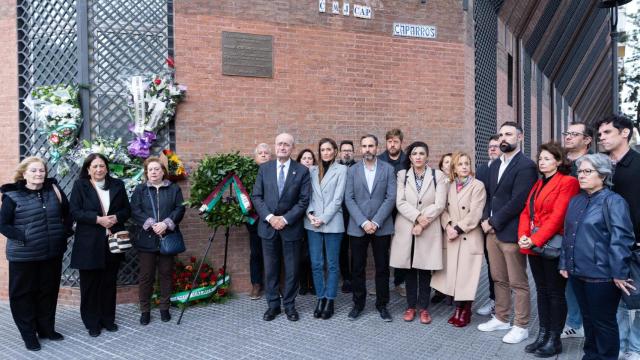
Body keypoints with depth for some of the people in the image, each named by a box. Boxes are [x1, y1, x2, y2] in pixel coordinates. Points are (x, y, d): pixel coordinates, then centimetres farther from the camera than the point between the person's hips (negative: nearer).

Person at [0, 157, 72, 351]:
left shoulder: (54, 191, 4)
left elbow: (68, 214, 14)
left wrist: (65, 233, 4)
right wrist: (23, 238, -16)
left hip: (52, 253, 3)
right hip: (24, 256, -3)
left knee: (48, 292, 13)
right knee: (24, 294, 7)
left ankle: (47, 328, 29)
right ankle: (29, 334, 21)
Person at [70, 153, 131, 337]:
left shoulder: (117, 184, 8)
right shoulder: (80, 185, 0)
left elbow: (127, 209, 9)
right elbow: (75, 211, -8)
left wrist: (116, 217, -11)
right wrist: (98, 219, -19)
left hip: (112, 241, 3)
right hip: (89, 243, -2)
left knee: (109, 282, 10)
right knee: (90, 283, 5)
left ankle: (108, 319, 23)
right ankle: (92, 322, 17)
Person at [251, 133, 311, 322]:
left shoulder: (302, 171, -2)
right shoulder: (264, 168, 4)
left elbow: (304, 200, -6)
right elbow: (256, 196, 1)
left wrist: (285, 219, -13)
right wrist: (269, 217, -11)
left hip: (291, 227, -1)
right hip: (268, 225, 2)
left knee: (292, 269, 7)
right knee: (270, 269, 9)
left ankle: (289, 305, 22)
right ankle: (273, 305, 22)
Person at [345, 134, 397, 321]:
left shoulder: (388, 169, 3)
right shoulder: (352, 170, 5)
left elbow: (391, 198, -4)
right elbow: (349, 199, -2)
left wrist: (376, 222, -13)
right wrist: (363, 222, -12)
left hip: (381, 227, -1)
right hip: (357, 227, 1)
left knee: (382, 268, 7)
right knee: (357, 268, 7)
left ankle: (382, 304, 21)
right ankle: (358, 303, 22)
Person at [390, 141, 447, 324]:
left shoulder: (438, 176, 3)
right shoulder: (402, 175, 6)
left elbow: (439, 205, -5)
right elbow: (400, 202, -4)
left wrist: (423, 222, -12)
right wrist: (418, 217, -16)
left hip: (429, 230, -1)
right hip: (406, 229, 1)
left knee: (425, 269, 4)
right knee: (409, 269, 7)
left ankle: (423, 307, 16)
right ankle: (411, 306, 19)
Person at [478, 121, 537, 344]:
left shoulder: (526, 166, -11)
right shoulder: (495, 165, 15)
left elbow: (517, 201, -18)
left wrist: (494, 222, -13)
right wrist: (486, 220, 1)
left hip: (510, 232, -8)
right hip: (492, 231, 8)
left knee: (518, 283, 3)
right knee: (498, 279, 17)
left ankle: (521, 326, 16)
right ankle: (501, 318, 30)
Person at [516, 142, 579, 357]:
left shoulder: (568, 182, -9)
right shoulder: (538, 184, 16)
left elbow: (558, 216, -17)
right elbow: (526, 212, 10)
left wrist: (535, 240, -20)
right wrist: (523, 236, -6)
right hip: (533, 246, 7)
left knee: (555, 292, 3)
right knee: (541, 291, 13)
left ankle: (555, 340, 14)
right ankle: (543, 335, 23)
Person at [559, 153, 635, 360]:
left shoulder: (614, 201, -11)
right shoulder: (576, 200, 12)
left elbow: (620, 239, -16)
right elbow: (567, 234, 17)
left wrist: (619, 274, -18)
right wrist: (564, 264, 14)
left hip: (601, 276, -7)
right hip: (577, 272, 7)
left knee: (603, 322, 7)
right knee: (587, 318, 19)